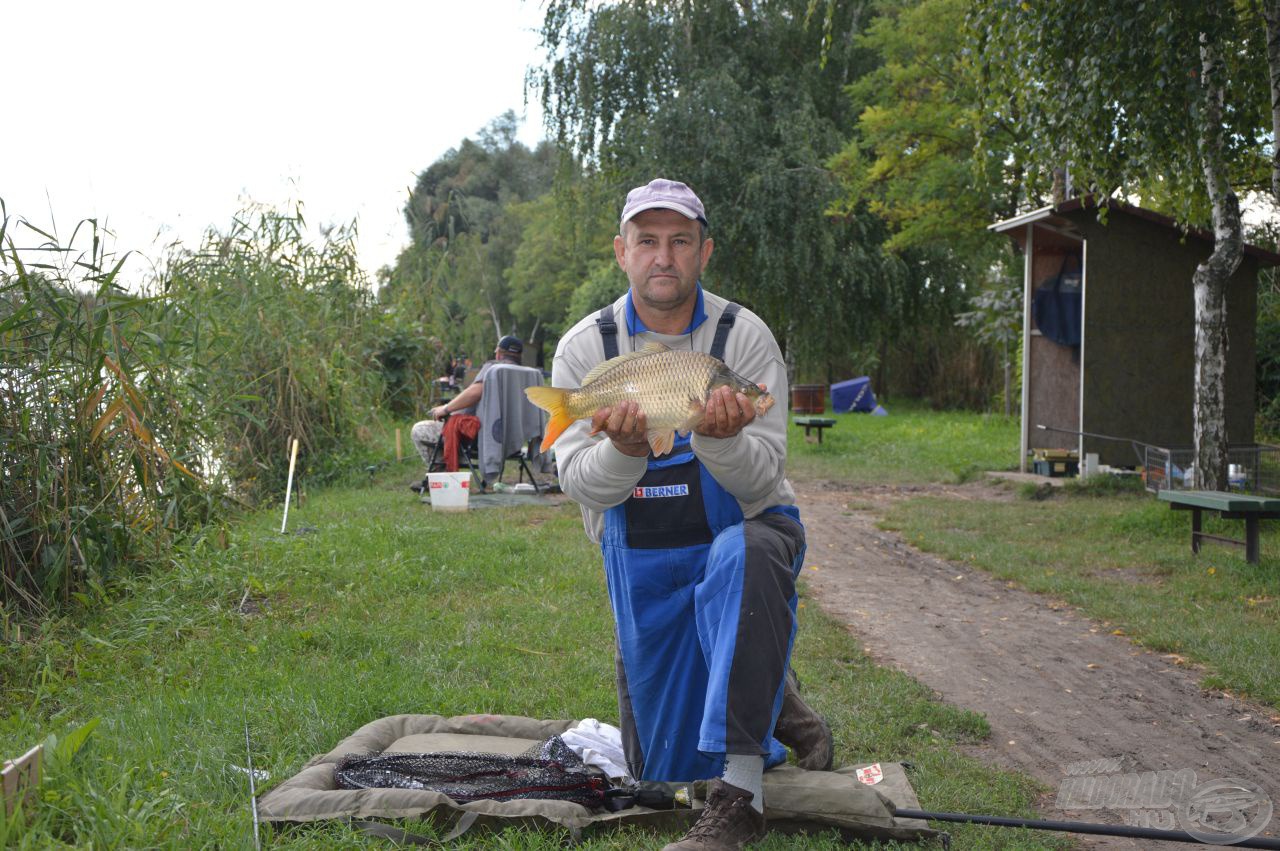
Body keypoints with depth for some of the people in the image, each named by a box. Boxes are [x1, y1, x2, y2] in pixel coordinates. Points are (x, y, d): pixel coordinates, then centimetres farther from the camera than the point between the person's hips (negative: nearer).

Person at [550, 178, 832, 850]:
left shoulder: (744, 336, -13)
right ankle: (775, 701, 40)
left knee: (744, 558, -42)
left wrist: (721, 439, -40)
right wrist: (624, 451, -36)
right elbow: (581, 485, -14)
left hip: (743, 529, -2)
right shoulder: (585, 348, -8)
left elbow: (761, 480, -19)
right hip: (640, 555, 3)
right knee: (658, 767, 9)